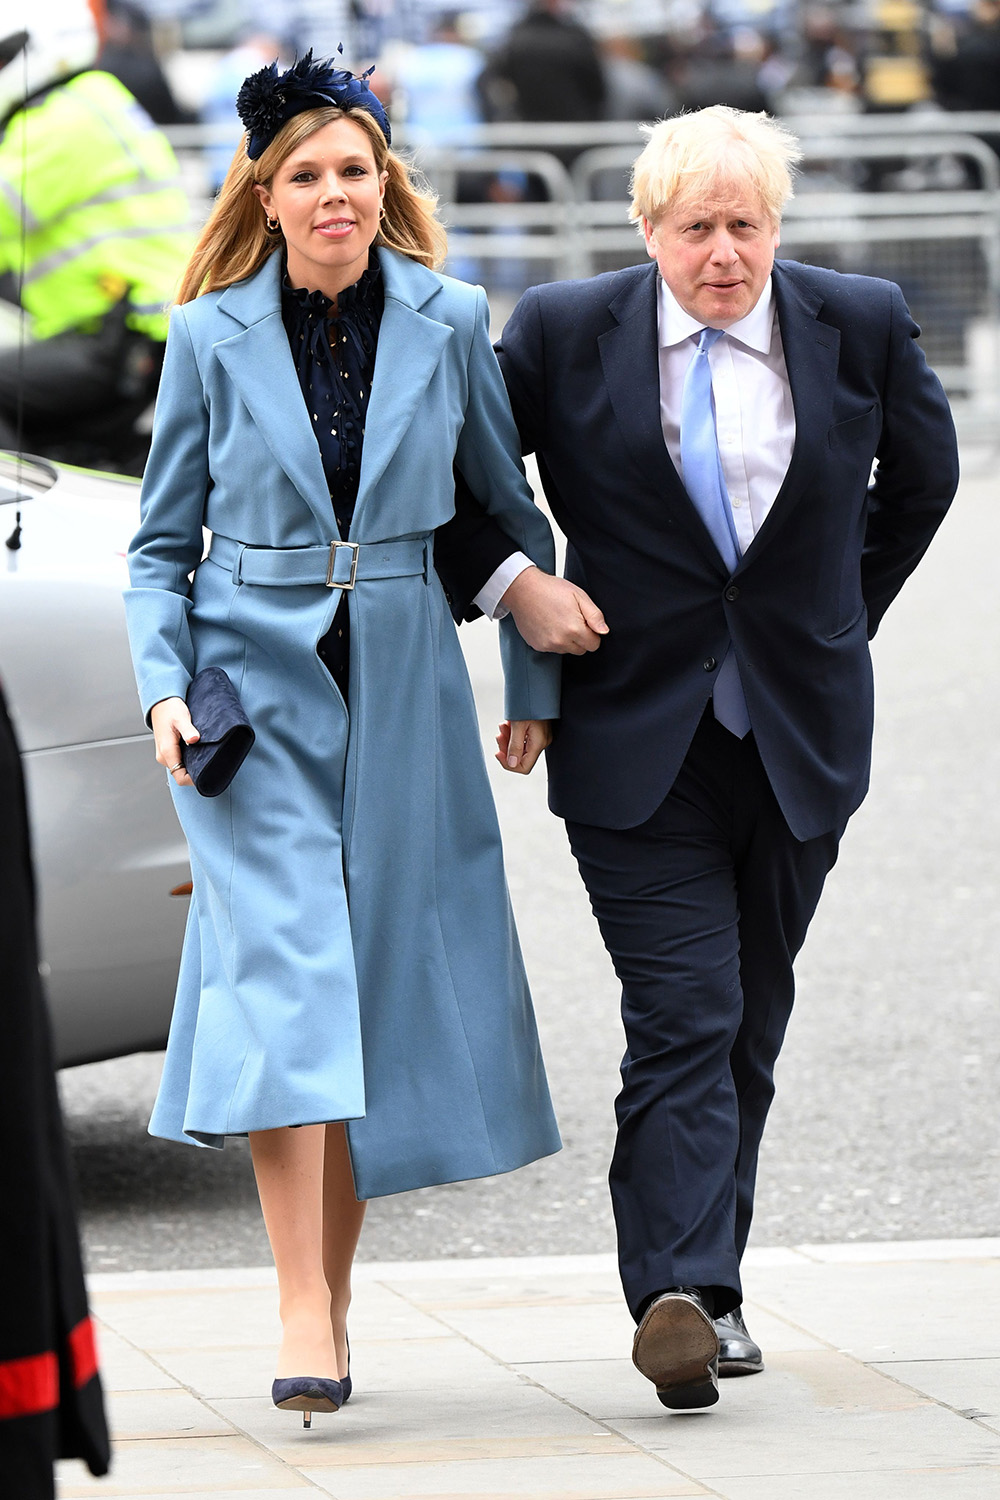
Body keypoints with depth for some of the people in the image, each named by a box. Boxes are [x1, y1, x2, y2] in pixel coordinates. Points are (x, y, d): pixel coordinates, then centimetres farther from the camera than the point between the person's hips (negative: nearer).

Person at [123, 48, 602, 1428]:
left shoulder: (448, 325, 2)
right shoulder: (213, 338, 1)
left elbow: (508, 512, 13)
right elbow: (163, 545, 7)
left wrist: (538, 683, 15)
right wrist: (166, 691, -8)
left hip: (405, 694, 2)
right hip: (256, 690, -2)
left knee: (381, 991, 5)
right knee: (286, 975, -15)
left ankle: (333, 1295, 19)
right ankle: (306, 1324, -20)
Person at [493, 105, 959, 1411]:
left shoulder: (860, 325, 0)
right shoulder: (564, 334, -5)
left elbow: (922, 474, 18)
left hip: (800, 731, 3)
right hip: (637, 735, -3)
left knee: (749, 1022, 10)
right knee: (685, 1010, -14)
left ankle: (705, 1277, 22)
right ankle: (680, 1293, -20)